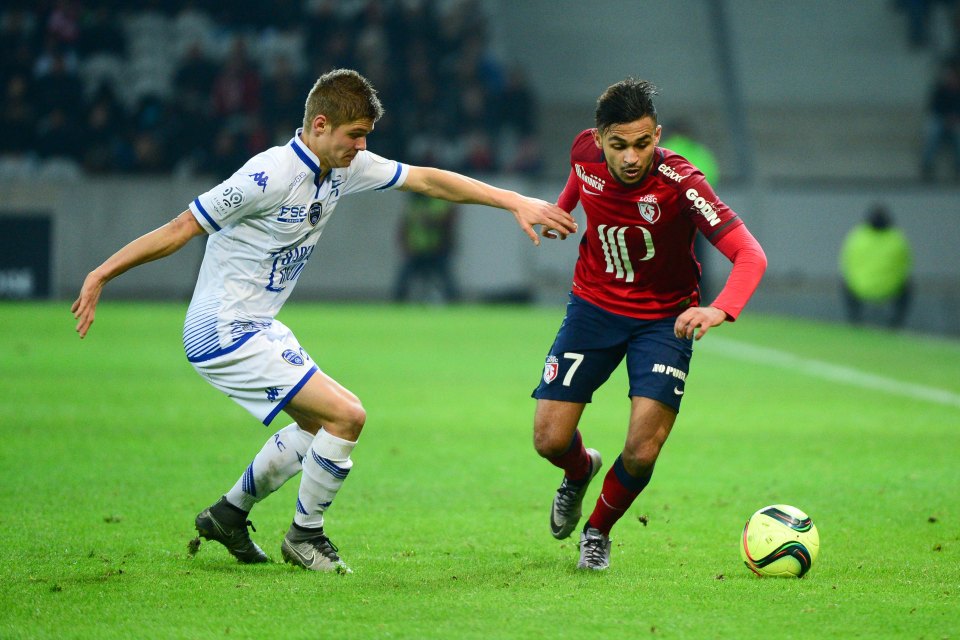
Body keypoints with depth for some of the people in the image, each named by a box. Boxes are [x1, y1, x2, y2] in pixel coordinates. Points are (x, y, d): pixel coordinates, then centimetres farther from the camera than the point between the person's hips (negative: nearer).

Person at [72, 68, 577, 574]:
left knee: (317, 423, 24)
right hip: (226, 337, -10)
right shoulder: (271, 175, -23)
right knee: (346, 415, -13)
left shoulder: (344, 167, 2)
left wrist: (516, 203, 6)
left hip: (258, 329, 10)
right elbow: (182, 228, -19)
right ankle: (305, 536, 6)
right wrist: (101, 275, -19)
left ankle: (227, 516, 34)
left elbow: (427, 180, 9)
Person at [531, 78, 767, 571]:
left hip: (665, 318, -3)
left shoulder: (678, 182, -29)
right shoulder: (586, 151, -15)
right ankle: (580, 472, 35)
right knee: (550, 440, -4)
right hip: (594, 305, 3)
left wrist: (721, 309, -54)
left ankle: (598, 530, 18)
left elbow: (750, 254, -37)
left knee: (642, 452, -15)